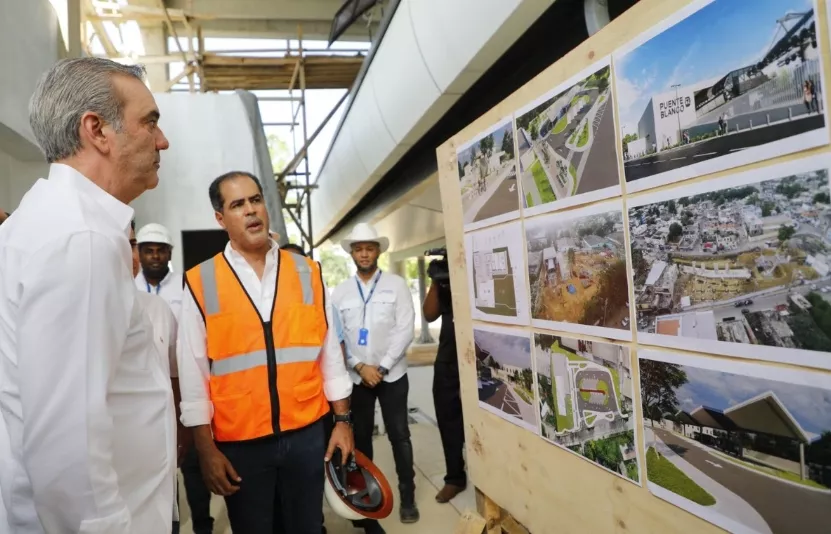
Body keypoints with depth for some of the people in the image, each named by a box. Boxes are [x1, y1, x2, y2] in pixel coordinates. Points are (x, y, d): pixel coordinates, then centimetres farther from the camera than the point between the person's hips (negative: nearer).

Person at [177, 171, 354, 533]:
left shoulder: (307, 272, 1)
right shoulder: (200, 282, -5)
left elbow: (329, 351, 5)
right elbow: (193, 372, -3)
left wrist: (342, 421, 5)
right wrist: (206, 449, -3)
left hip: (306, 433, 2)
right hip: (239, 442, -1)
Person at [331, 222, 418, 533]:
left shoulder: (396, 285, -2)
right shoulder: (340, 292, 3)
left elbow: (405, 330, -8)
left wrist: (383, 367, -13)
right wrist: (360, 367, -12)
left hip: (392, 374, -2)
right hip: (356, 377, 2)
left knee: (399, 435, 6)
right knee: (360, 437, 11)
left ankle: (407, 496, 20)